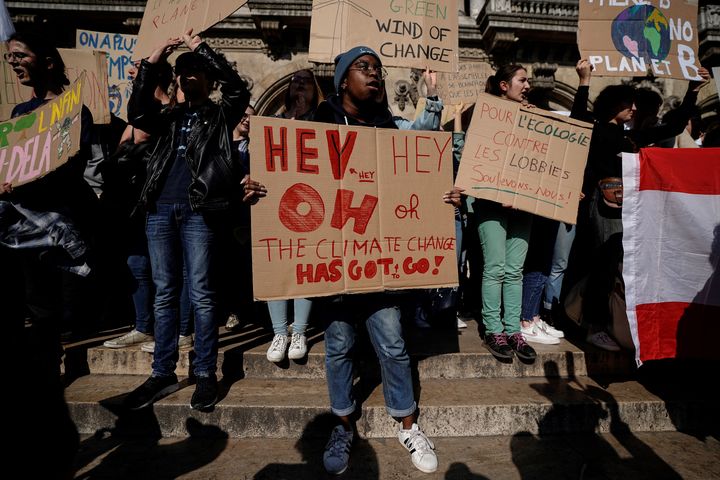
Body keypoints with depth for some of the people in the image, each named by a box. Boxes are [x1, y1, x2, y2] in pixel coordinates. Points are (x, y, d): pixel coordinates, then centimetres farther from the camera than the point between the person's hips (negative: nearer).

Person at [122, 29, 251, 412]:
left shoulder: (220, 115, 12)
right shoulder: (169, 117, 21)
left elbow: (237, 88, -5)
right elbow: (136, 114, 4)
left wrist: (202, 48, -1)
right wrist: (150, 63, -1)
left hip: (199, 211, -4)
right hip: (160, 210, 5)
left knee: (201, 294, -3)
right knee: (164, 293, 8)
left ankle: (205, 374, 8)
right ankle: (163, 374, 17)